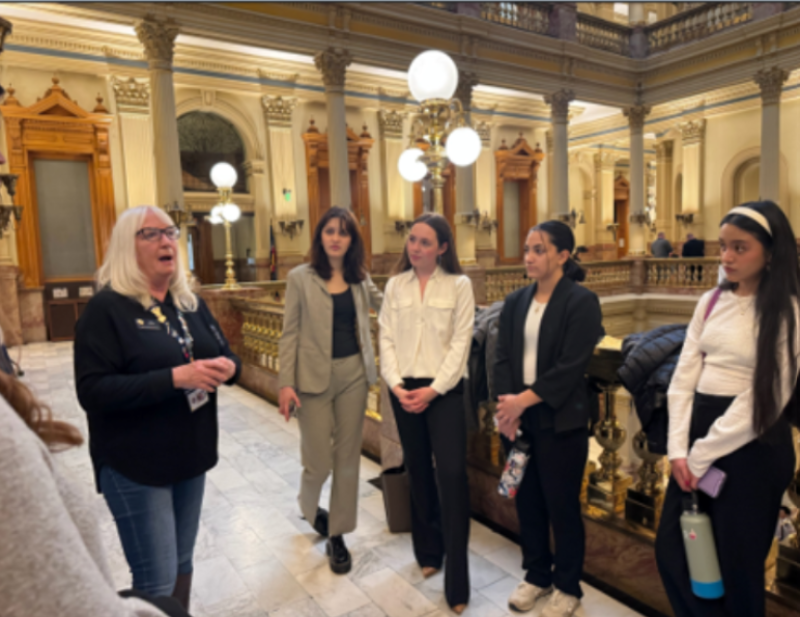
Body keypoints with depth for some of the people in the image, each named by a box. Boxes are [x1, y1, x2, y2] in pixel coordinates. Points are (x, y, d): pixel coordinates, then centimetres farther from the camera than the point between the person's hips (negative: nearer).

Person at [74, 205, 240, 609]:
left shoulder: (190, 303, 7)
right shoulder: (107, 307, -13)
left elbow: (226, 355, 12)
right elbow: (92, 391, -20)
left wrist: (228, 368, -13)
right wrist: (174, 378, -29)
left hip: (190, 455, 6)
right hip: (134, 467, -6)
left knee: (181, 563, 20)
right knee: (156, 583, 3)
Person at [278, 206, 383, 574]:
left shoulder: (360, 279, 7)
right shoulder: (301, 278, -3)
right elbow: (290, 333, -4)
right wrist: (286, 383, -9)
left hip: (354, 374, 3)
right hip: (314, 377, -3)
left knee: (348, 457, 9)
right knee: (319, 461, 2)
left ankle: (337, 534, 26)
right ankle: (309, 506, 38)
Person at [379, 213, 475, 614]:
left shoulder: (459, 285, -3)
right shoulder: (395, 285, 6)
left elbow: (460, 344, -8)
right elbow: (387, 339, 3)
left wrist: (433, 389, -15)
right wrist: (396, 384, -10)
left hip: (444, 390, -3)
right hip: (404, 390, 4)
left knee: (451, 475, -7)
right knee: (418, 470, 14)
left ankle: (457, 581, 5)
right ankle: (428, 551, 33)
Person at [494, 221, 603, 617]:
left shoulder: (582, 301, -10)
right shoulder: (515, 301, 7)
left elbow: (571, 367, -16)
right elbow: (503, 357, 2)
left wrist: (523, 400, -18)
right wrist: (507, 404, -12)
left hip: (560, 419, -5)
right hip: (517, 414, 5)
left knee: (562, 504, 8)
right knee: (527, 500, 15)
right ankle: (537, 576, 36)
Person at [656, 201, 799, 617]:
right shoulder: (711, 302, 6)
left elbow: (763, 399, -15)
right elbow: (683, 377, 3)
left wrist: (703, 456, -13)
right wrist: (679, 449, -5)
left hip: (753, 446, -5)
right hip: (699, 431, 5)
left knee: (737, 562, 11)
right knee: (671, 549, 12)